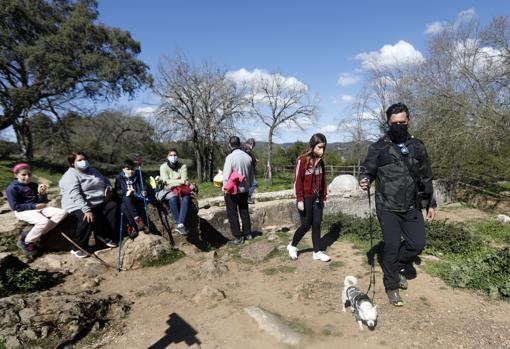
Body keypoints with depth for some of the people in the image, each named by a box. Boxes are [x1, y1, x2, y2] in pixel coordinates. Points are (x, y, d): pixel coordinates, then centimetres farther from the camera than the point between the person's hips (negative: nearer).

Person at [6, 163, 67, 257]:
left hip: (37, 208, 7)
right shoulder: (12, 188, -6)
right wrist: (34, 206, -16)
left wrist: (42, 194, -10)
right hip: (23, 211, -7)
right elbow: (15, 206, -13)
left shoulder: (34, 185, 12)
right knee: (44, 221, -35)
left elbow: (43, 202, 11)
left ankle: (32, 235, -14)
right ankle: (25, 242, -9)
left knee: (62, 213, -14)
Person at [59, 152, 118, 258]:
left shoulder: (92, 171, 14)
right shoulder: (70, 176, -12)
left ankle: (105, 236, 1)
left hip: (98, 203, 9)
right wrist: (86, 210, -35)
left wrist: (108, 189, 3)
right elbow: (75, 196, -25)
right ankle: (78, 248, -17)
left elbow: (105, 181, 26)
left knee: (113, 205, -2)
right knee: (88, 218, -33)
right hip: (78, 206, -8)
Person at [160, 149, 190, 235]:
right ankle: (179, 223, -32)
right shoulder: (163, 167, 1)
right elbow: (166, 181, -11)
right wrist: (180, 181, -11)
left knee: (186, 199, -32)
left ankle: (180, 224, -41)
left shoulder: (182, 166, 4)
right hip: (169, 190, -1)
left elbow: (184, 180, -7)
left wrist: (172, 182, -12)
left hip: (182, 189, 1)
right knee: (173, 199, -35)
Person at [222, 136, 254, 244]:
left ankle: (238, 237, 9)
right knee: (244, 212, 18)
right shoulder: (248, 157, 0)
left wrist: (225, 188, -4)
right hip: (244, 190, 6)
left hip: (232, 191, -6)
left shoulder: (230, 157, -18)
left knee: (232, 214, 5)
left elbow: (226, 176, -17)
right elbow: (251, 175, 8)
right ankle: (247, 234, 27)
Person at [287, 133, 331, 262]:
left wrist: (325, 196, 11)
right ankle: (292, 246, 22)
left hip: (317, 198, 6)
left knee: (317, 224, 8)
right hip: (306, 198, -6)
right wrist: (300, 199, -16)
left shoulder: (320, 161, 7)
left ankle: (317, 252, 18)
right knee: (306, 225, 0)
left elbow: (323, 179, 12)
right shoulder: (302, 160, -13)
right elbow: (298, 181, -14)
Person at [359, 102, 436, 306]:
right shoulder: (379, 148, -4)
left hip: (412, 208, 4)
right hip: (388, 208, -4)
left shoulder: (417, 146, 8)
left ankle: (397, 266, 33)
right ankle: (392, 286, 21)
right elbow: (367, 170, -2)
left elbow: (426, 177, 14)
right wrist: (364, 180, -26)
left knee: (418, 243, 4)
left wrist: (430, 203, 15)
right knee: (391, 247, 1)